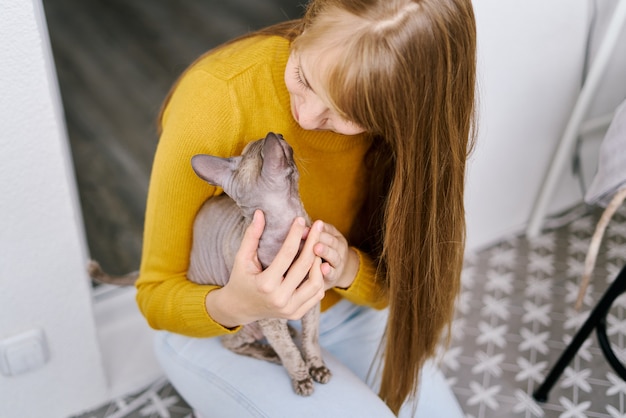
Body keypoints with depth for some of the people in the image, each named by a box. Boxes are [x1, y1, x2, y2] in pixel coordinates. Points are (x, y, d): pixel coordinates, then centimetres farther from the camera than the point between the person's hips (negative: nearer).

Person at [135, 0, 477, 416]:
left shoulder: (406, 125, -19)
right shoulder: (216, 98, -30)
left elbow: (390, 285, -9)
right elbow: (157, 294, -20)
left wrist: (349, 269, -32)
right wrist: (236, 306, -42)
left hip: (340, 309, 4)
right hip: (218, 331, -4)